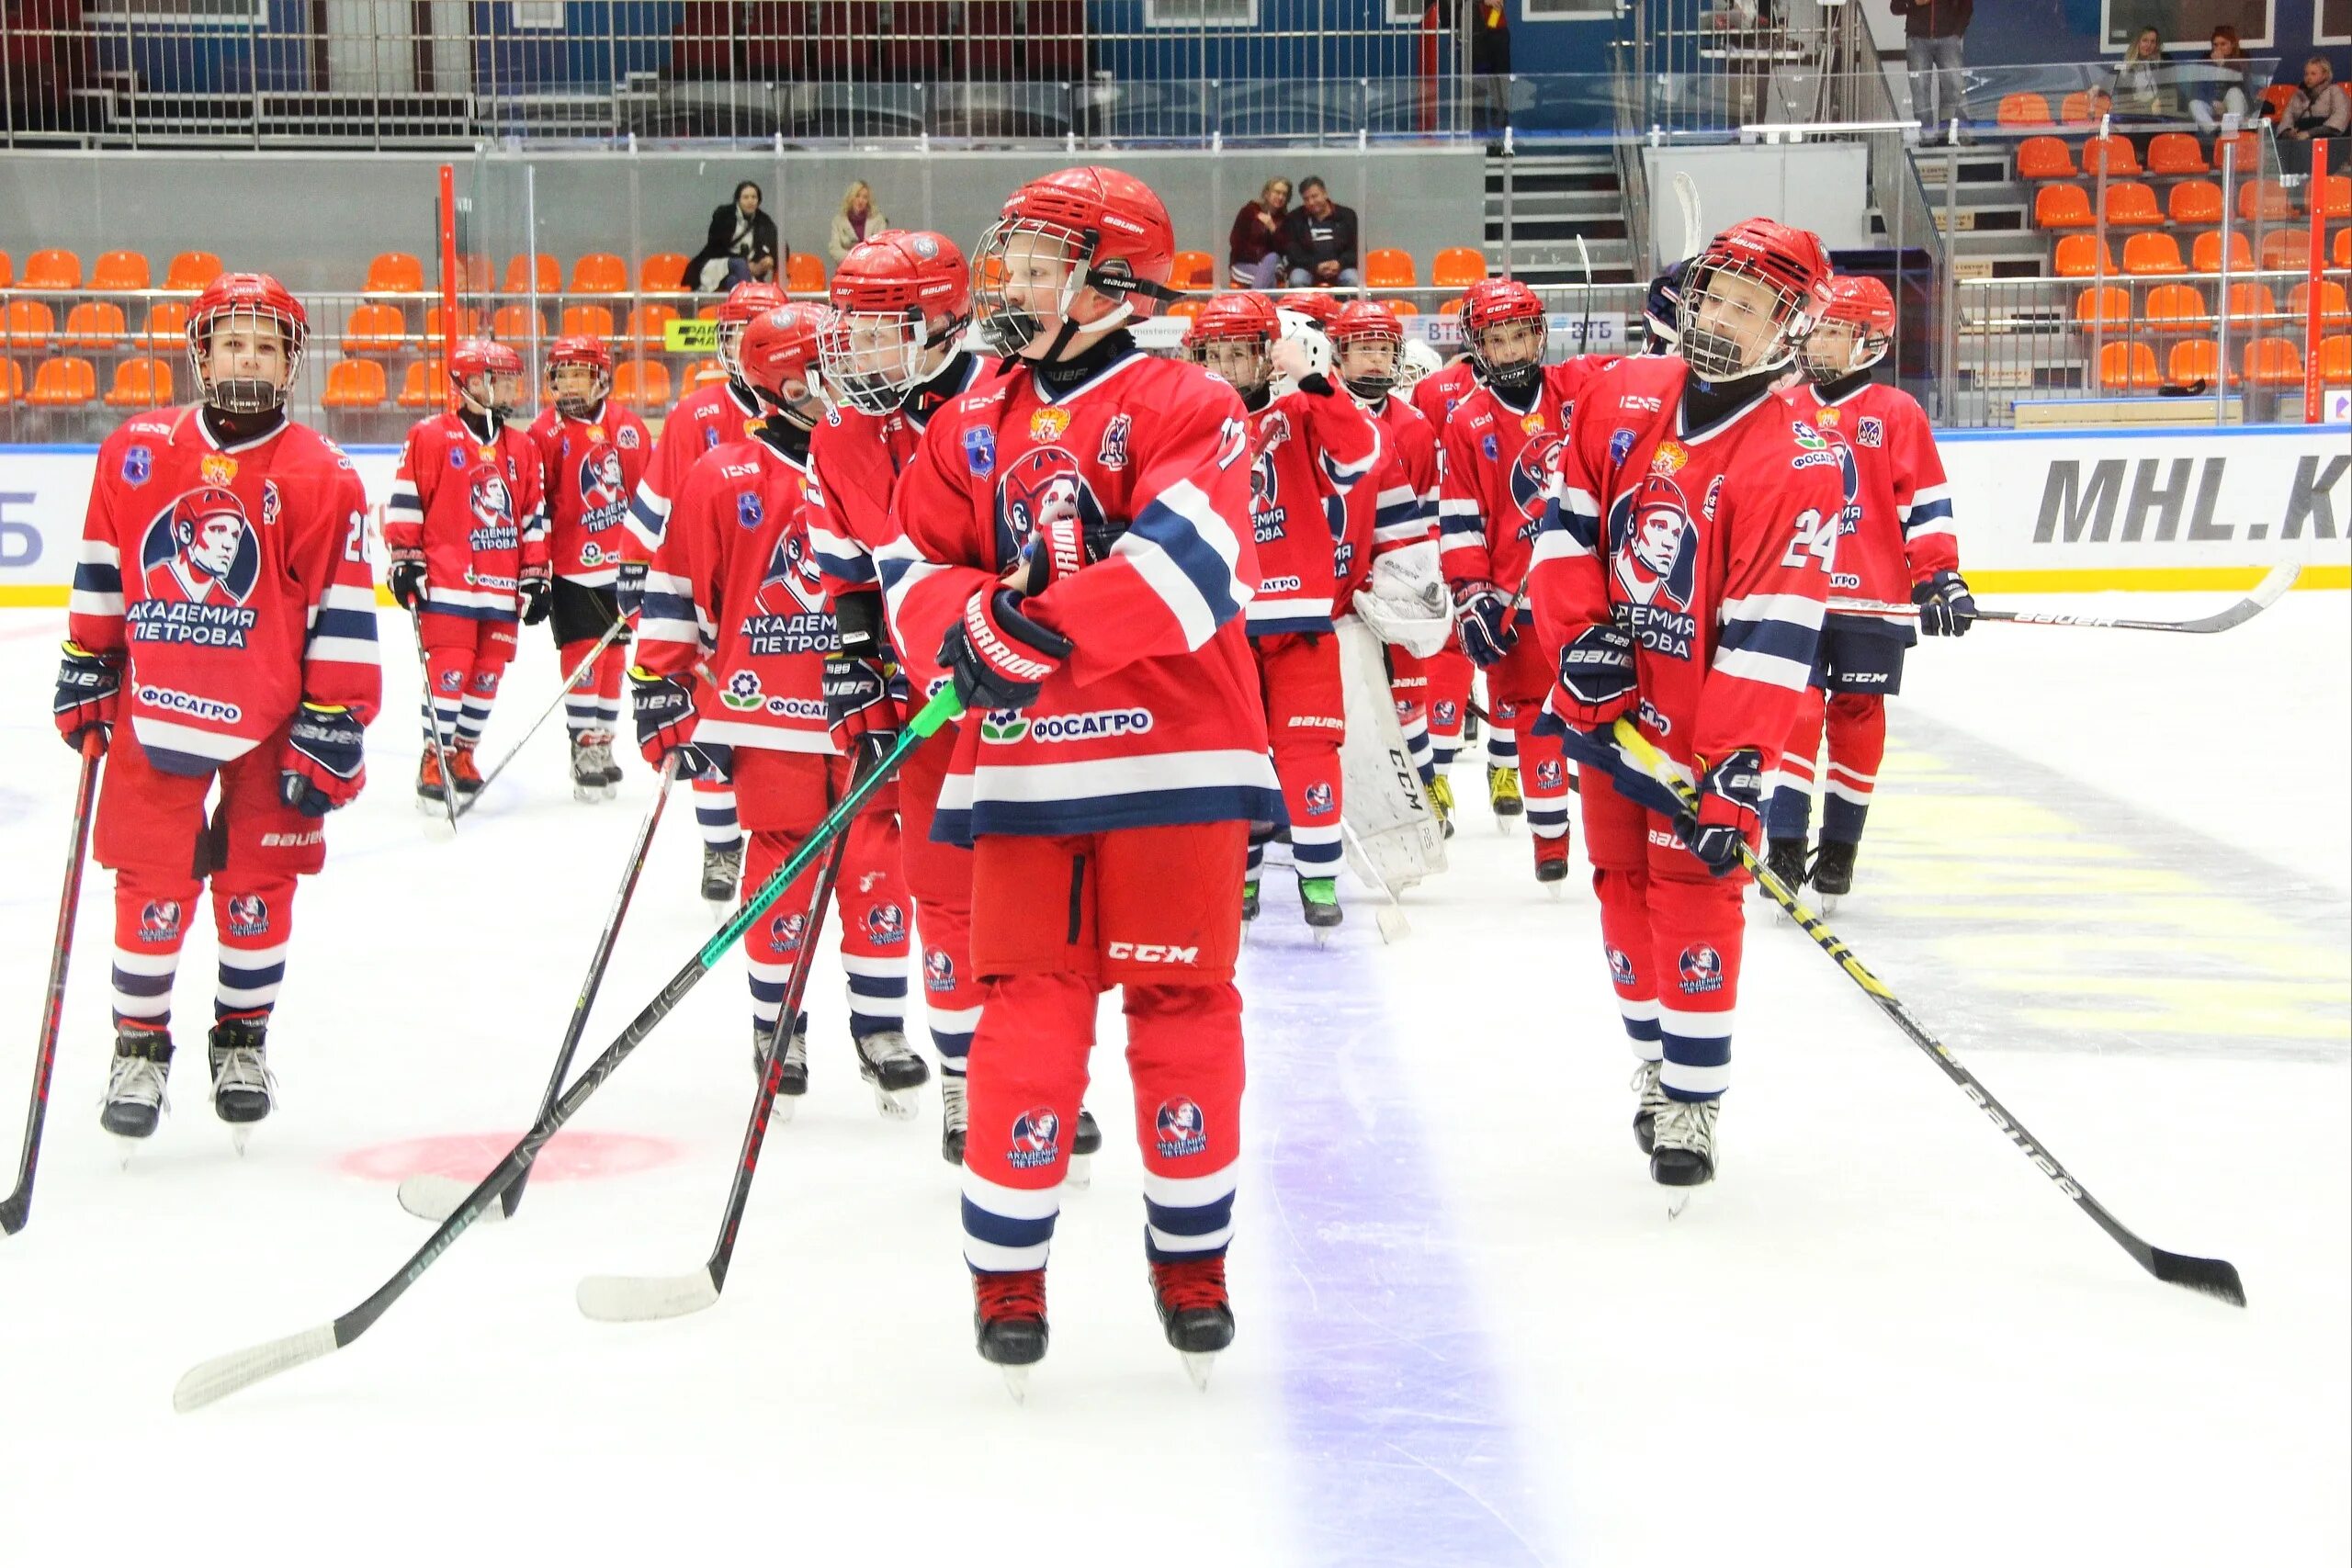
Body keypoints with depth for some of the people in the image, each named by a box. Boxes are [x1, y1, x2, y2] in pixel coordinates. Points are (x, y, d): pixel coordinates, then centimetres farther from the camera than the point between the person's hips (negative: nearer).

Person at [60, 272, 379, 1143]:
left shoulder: (323, 477, -5)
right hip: (154, 709, 1)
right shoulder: (136, 452, 3)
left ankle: (242, 1039, 25)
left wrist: (334, 727, -7)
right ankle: (139, 1047, 18)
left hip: (273, 723, -1)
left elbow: (344, 612, -5)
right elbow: (102, 572, 13)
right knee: (152, 888, 3)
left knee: (256, 887, 6)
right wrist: (85, 670, 13)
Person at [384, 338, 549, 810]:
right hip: (447, 584, -5)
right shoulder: (430, 438, -3)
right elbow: (403, 504, -2)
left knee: (487, 675, 7)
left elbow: (533, 517, 16)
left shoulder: (523, 447, 13)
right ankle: (433, 761, 0)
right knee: (449, 672, -9)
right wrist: (405, 561, -5)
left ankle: (463, 754, 23)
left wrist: (535, 576, 13)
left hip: (502, 589, 5)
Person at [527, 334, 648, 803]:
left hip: (622, 562, 4)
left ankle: (604, 742, 22)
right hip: (571, 566, -4)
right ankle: (584, 747, -3)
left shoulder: (628, 426, 5)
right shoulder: (546, 434, -5)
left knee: (613, 654, 11)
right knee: (583, 654, -10)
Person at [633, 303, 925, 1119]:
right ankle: (775, 1031, 18)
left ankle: (881, 1030, 13)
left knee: (875, 869, 2)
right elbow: (674, 594, 0)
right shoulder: (726, 477, -3)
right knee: (780, 877, 5)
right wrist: (665, 698, -1)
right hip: (769, 719, -2)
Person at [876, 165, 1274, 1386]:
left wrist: (1038, 629, -26)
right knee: (1028, 1011, 1)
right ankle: (1006, 1265, 13)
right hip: (1021, 762, 3)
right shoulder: (972, 423, 13)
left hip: (1173, 752, -3)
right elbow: (913, 564, 8)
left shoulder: (1184, 406, -4)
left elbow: (1185, 562, -20)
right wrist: (970, 620, -15)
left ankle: (1193, 1254, 21)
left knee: (1182, 1005, 4)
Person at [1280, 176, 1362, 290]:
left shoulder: (1347, 215, 11)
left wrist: (1340, 263, -12)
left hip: (1340, 267, 0)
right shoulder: (1294, 219, 10)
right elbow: (1292, 252, 2)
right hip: (1307, 268, 0)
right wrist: (1316, 266, -15)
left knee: (1352, 279, -31)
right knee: (1297, 280, -32)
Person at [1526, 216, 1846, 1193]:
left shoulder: (1799, 461, -16)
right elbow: (1567, 519, 6)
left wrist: (1736, 769, -27)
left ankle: (1691, 1101, 0)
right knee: (1622, 880, 13)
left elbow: (1771, 633, -22)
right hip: (1608, 698, 5)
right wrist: (1581, 635, -9)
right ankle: (1654, 1063, 29)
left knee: (1690, 885, -8)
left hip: (1704, 711, -5)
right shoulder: (1620, 397, 0)